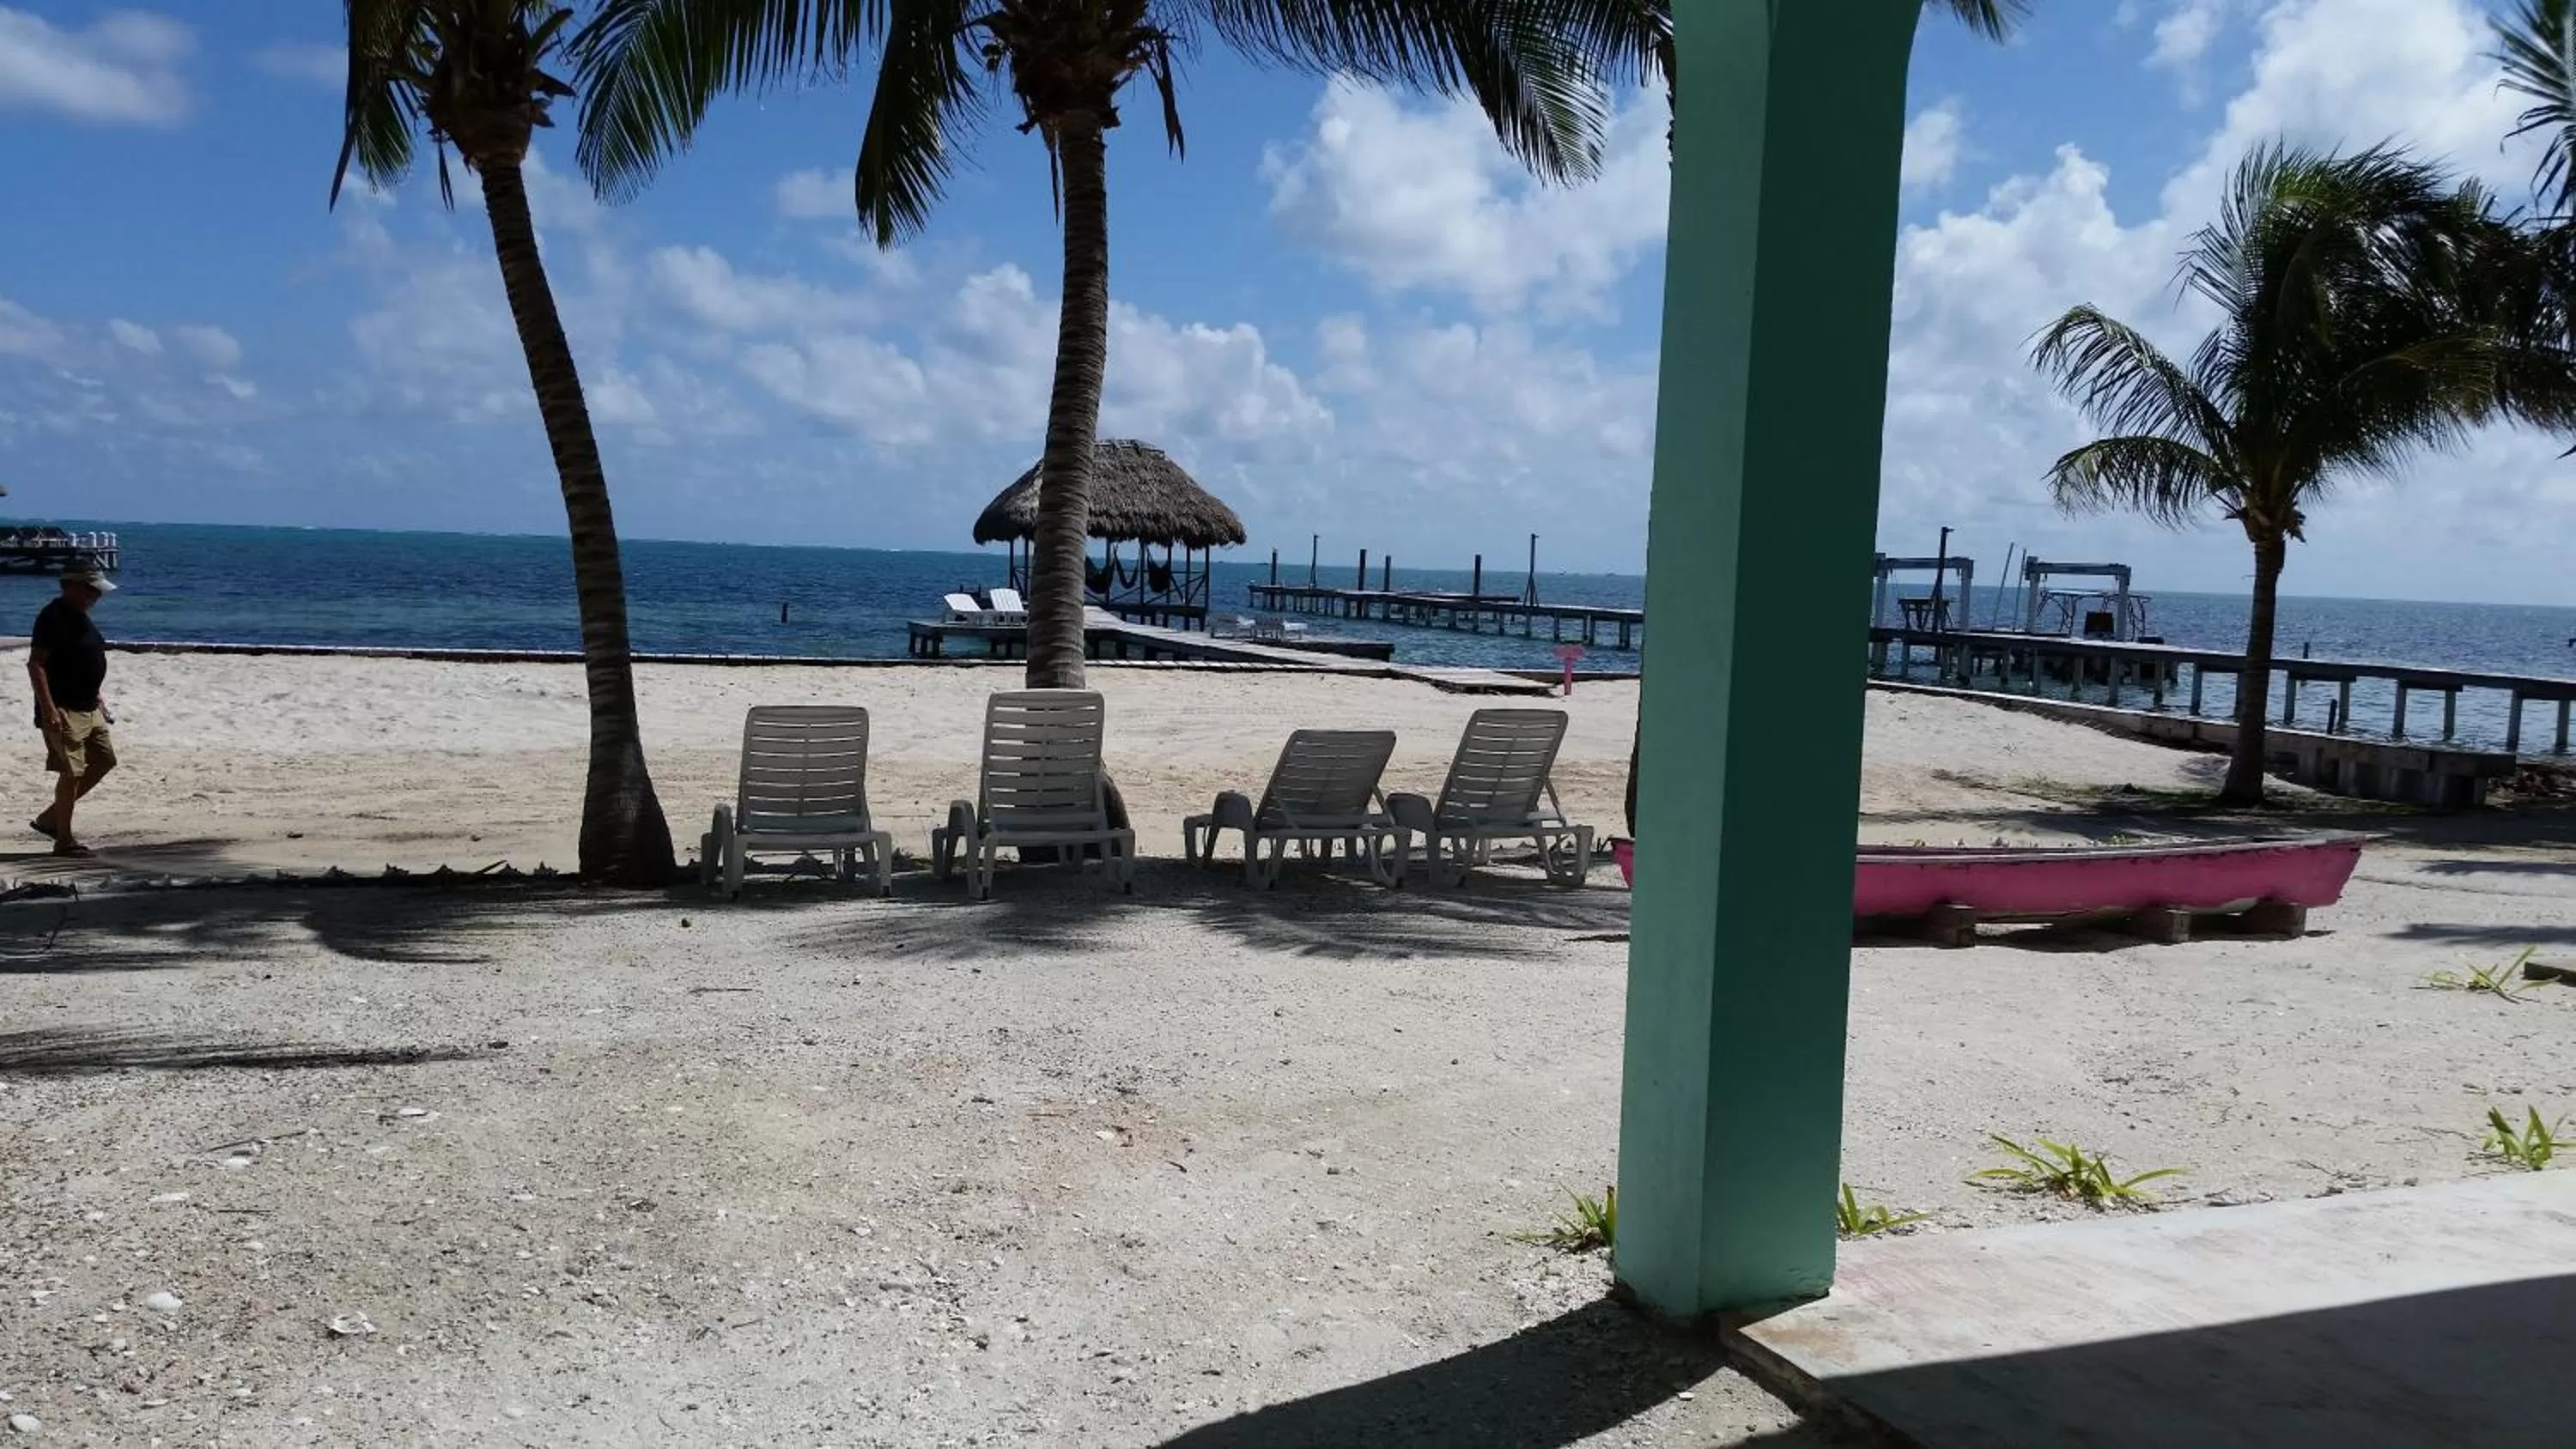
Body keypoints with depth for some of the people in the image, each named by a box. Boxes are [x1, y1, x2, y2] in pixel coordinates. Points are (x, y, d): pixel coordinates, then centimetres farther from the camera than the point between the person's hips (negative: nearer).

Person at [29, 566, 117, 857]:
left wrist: (98, 697, 22)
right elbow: (35, 664, -19)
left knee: (104, 761, 12)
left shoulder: (80, 617, 13)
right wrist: (47, 708, -24)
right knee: (72, 772, -7)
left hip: (88, 708, 10)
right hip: (63, 710, -10)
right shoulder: (53, 617, -15)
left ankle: (50, 818, 21)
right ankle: (64, 839, 3)